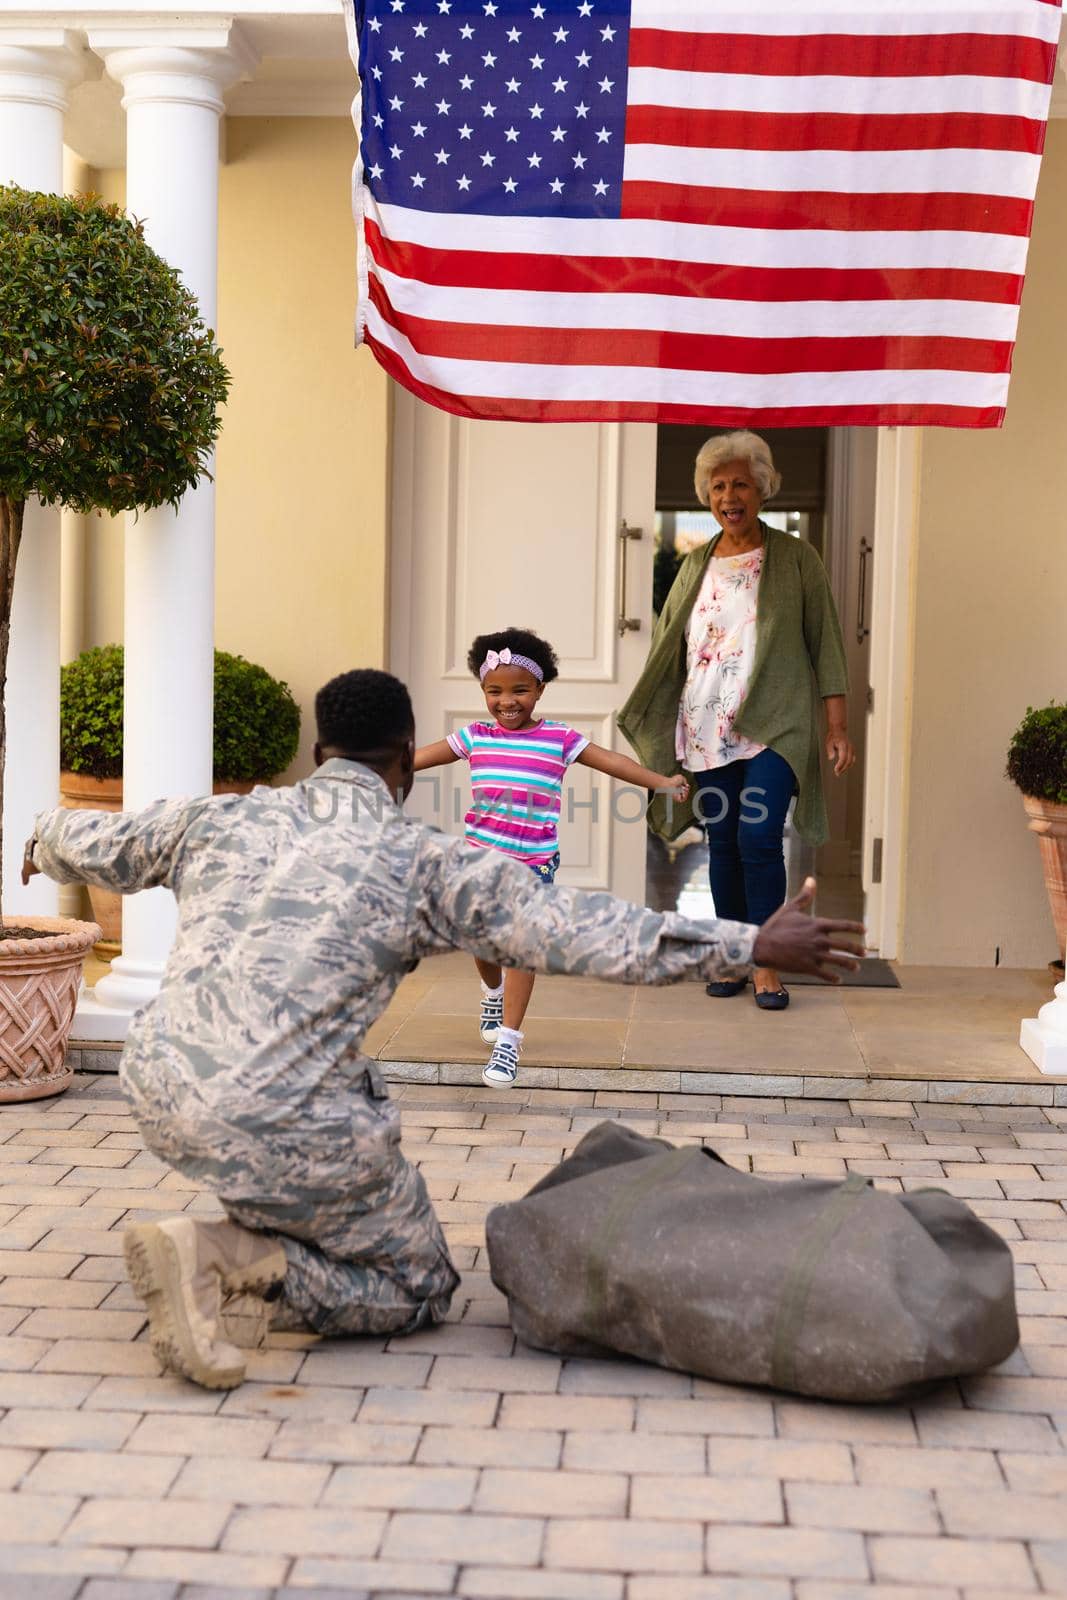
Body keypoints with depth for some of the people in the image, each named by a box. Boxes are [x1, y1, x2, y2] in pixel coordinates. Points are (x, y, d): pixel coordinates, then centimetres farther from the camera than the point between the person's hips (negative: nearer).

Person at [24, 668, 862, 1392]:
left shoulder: (221, 819, 9)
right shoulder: (427, 862, -4)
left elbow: (91, 846, 26)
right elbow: (582, 932, -9)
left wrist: (47, 839, 51)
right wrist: (754, 943, -6)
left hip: (159, 1091, 7)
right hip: (287, 1127, -7)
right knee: (419, 1290, 14)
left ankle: (261, 1224, 23)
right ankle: (230, 1252, -7)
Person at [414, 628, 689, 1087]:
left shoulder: (559, 739, -2)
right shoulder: (475, 737, 2)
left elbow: (609, 760, -6)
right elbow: (419, 757, 5)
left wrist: (660, 781, -16)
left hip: (533, 861, -2)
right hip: (481, 854, 2)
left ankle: (508, 1039, -6)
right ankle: (494, 992, 45)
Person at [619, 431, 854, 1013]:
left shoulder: (795, 559, 3)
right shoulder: (695, 566, 13)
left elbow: (826, 645, 2)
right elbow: (666, 649, 17)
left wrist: (837, 727, -3)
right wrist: (643, 721, 11)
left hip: (774, 725, -4)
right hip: (708, 727, 4)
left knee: (758, 837, -13)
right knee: (722, 842, 6)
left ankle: (766, 963, -3)